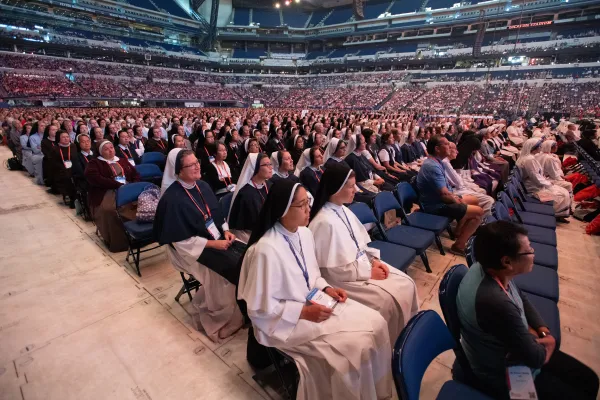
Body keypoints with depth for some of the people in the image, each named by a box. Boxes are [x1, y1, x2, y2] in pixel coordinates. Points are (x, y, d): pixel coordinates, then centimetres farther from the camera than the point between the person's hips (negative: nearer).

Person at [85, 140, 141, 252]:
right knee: (109, 209, -36)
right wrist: (118, 185, -17)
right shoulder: (95, 163, 12)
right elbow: (94, 179, -8)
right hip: (108, 192, -4)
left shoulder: (123, 161, 27)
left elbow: (136, 174, 17)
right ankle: (116, 242, -23)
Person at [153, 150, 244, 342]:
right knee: (234, 267, -23)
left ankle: (243, 307, 8)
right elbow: (180, 241, -18)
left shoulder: (203, 186, 3)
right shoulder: (172, 198, -18)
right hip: (194, 249, -7)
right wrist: (212, 243, -21)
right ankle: (224, 318, 3)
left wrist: (226, 231, -4)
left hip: (218, 239, 7)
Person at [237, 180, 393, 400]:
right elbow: (260, 307, -20)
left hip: (314, 302, 8)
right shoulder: (265, 250, -28)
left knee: (375, 322, -3)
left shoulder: (305, 233, -2)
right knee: (356, 344, -18)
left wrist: (326, 288, -5)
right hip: (285, 321, -7)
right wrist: (303, 312, -21)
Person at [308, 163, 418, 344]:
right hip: (344, 278, -9)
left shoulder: (344, 210, 4)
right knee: (390, 299, -17)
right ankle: (394, 343, 9)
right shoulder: (324, 222, -25)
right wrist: (368, 272, -16)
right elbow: (333, 270, -22)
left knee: (407, 283, 1)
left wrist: (374, 260, -3)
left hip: (363, 263, 9)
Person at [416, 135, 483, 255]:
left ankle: (459, 231, 31)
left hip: (440, 199, 10)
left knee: (474, 201, 21)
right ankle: (459, 245, -1)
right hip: (437, 205, -10)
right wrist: (456, 200, -9)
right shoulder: (432, 166, -27)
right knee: (478, 212, -11)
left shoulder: (435, 162, 6)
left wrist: (455, 197, 1)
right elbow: (444, 194, -28)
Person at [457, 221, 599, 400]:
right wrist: (541, 339, -4)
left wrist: (545, 333, -5)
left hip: (513, 348, 8)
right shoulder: (496, 303, -42)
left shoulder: (489, 268, -15)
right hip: (504, 375, -8)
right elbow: (535, 358, -24)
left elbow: (522, 300, 7)